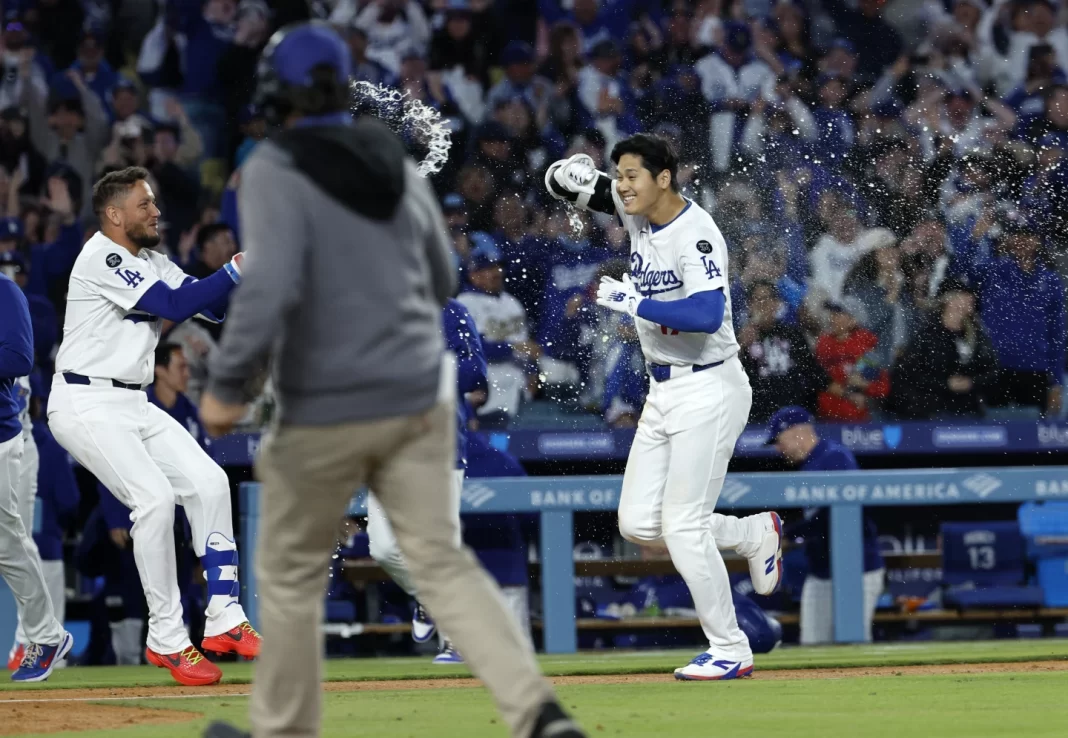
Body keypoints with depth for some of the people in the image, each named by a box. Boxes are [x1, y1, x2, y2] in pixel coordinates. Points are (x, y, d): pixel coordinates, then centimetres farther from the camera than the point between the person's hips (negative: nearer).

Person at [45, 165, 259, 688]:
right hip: (85, 405, -10)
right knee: (154, 497, -22)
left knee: (208, 482, 0)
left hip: (133, 405, 10)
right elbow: (176, 306, -20)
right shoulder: (102, 258, -15)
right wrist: (240, 267, -19)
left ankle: (224, 622, 3)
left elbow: (213, 305, 10)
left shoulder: (151, 264, 14)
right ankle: (167, 641, -15)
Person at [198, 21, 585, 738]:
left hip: (325, 410, -5)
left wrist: (227, 386, -16)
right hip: (420, 398, 5)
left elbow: (270, 285, -25)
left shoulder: (276, 171, -12)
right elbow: (442, 283, 18)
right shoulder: (399, 166, 7)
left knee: (291, 571, 13)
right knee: (442, 563, 3)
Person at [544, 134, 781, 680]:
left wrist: (629, 301, -29)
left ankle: (731, 651, 2)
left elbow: (706, 316, -36)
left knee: (683, 527, -10)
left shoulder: (696, 234, -21)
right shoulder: (639, 212, 4)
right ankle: (753, 535, 27)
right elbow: (586, 190, 23)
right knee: (638, 524, 7)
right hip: (664, 391, 9)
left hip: (707, 391, -9)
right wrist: (579, 182, -2)